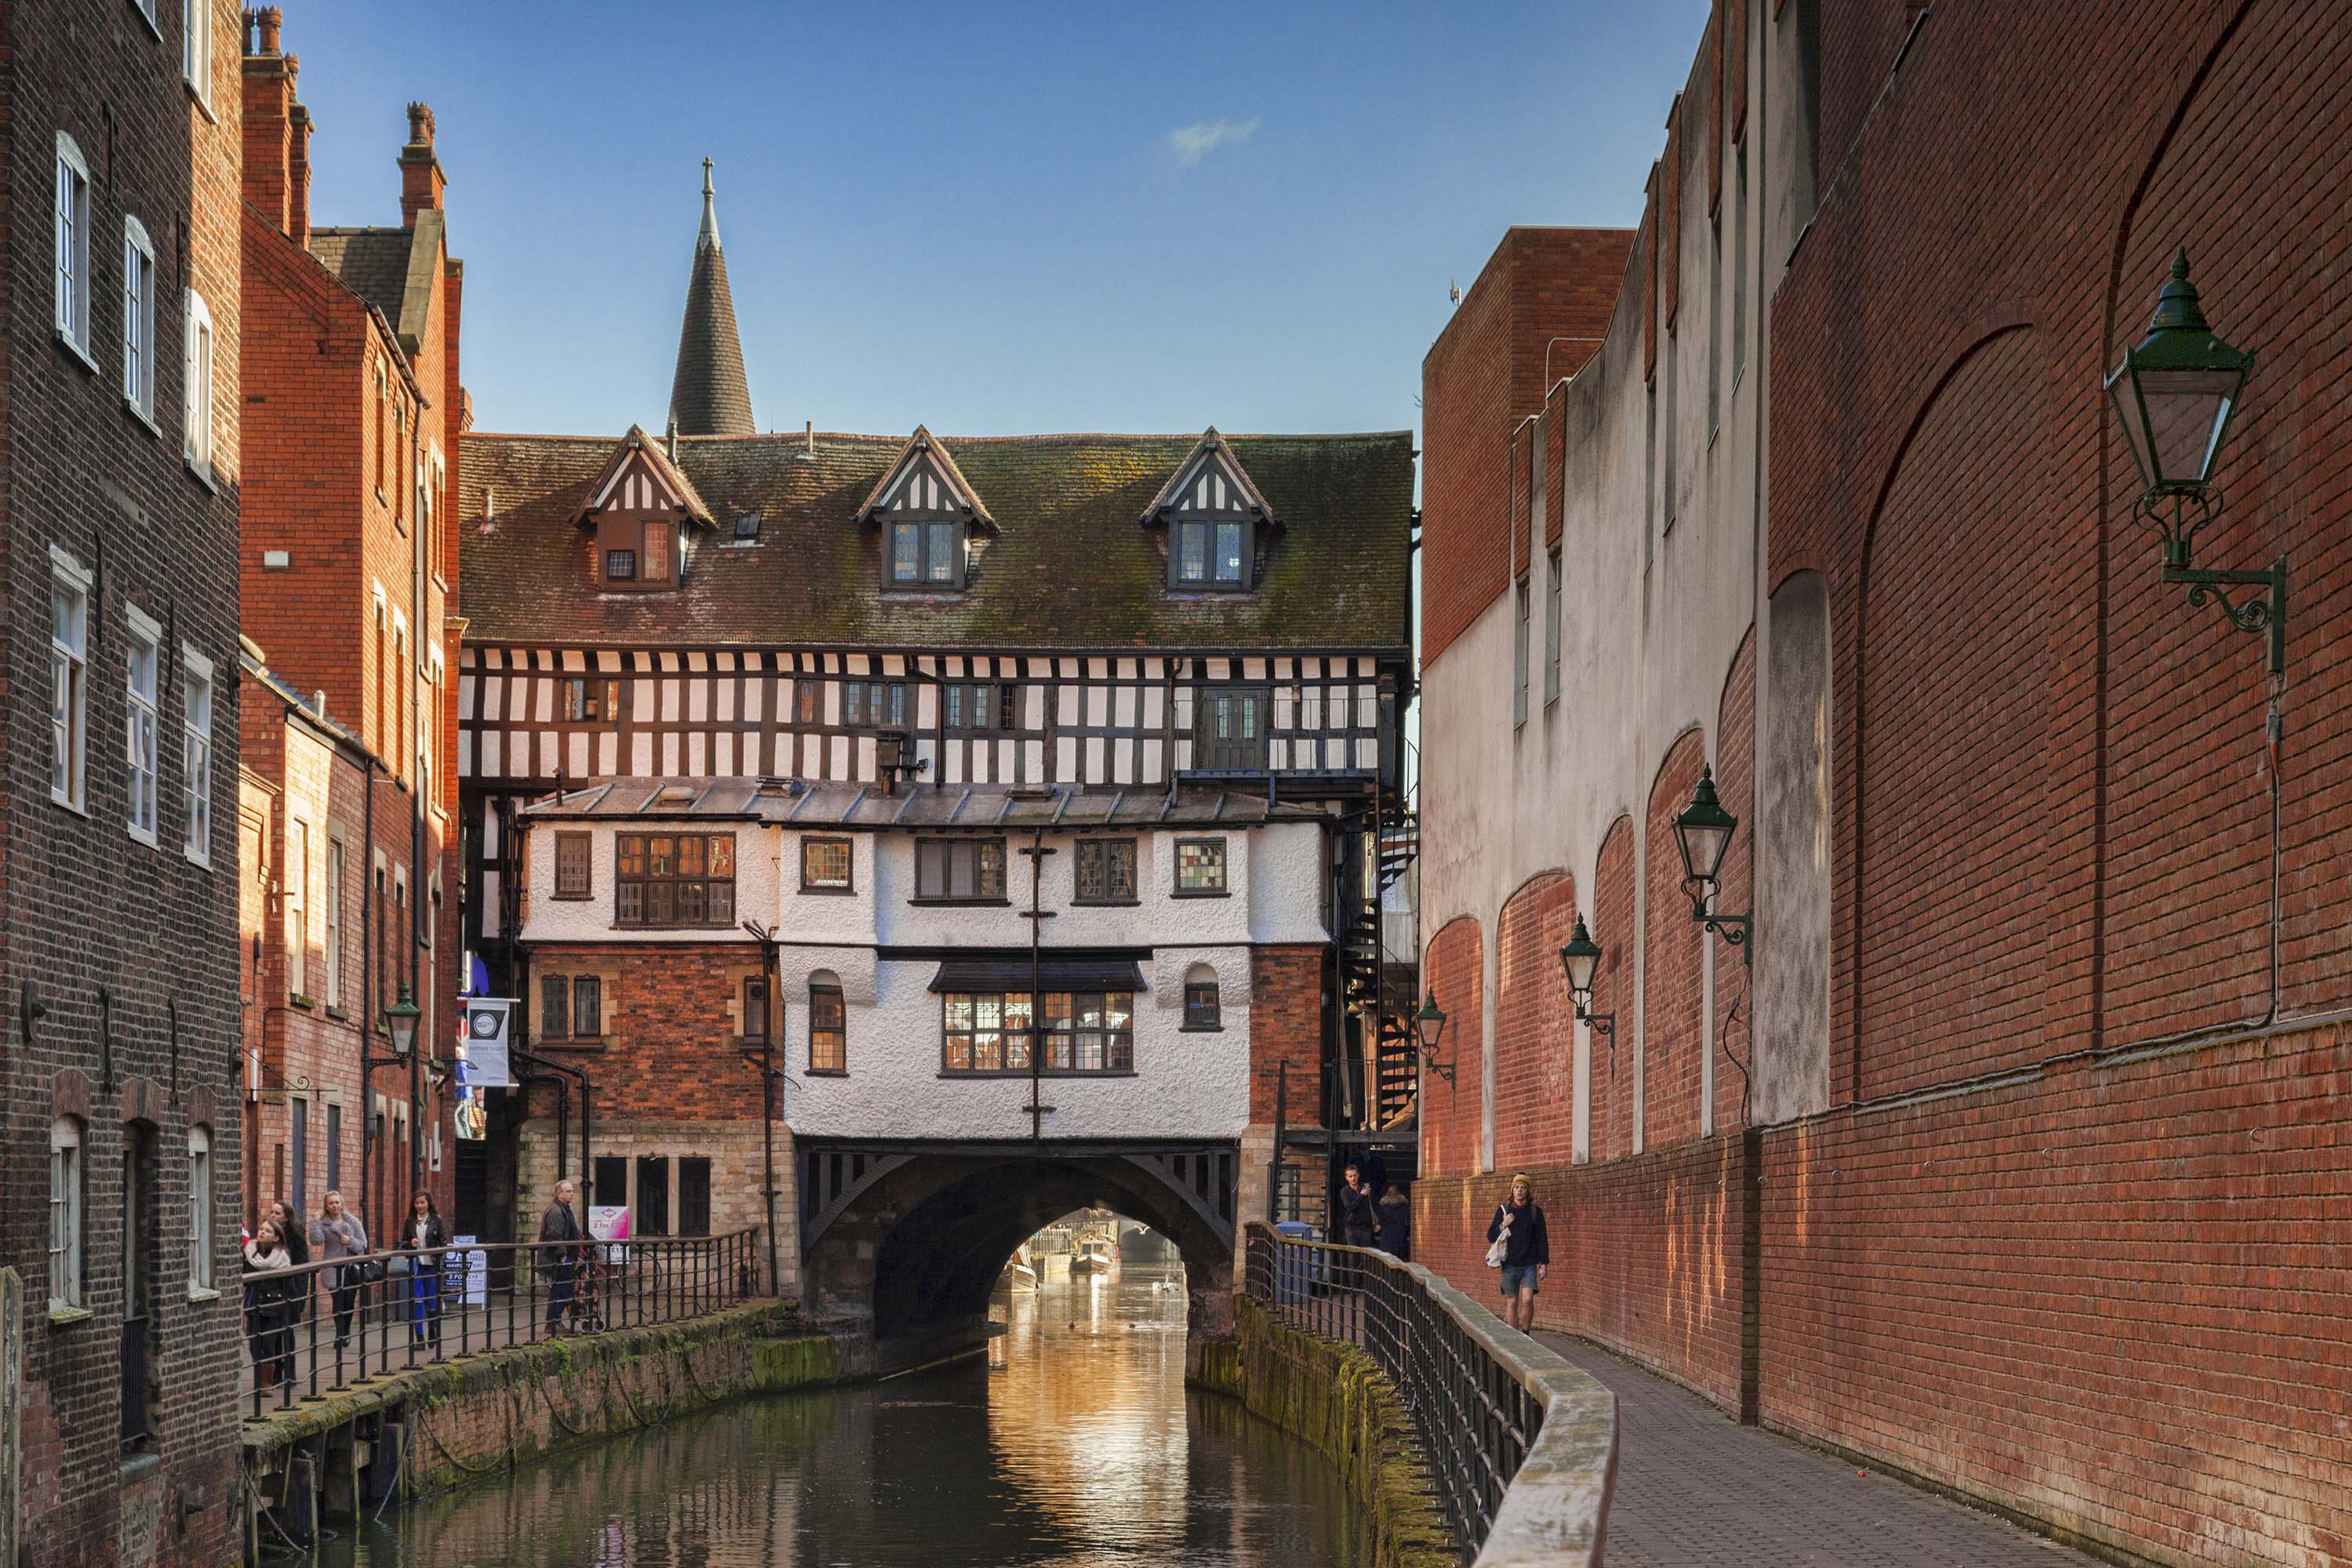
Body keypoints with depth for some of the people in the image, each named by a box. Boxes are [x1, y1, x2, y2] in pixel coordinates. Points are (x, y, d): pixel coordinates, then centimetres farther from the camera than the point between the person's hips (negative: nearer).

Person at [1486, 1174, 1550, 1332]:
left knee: (1527, 1300, -14)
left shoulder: (1535, 1211, 2)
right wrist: (1503, 1225, -13)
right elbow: (1490, 1236, 5)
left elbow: (1542, 1239, 5)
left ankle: (1525, 1334, 2)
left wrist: (1544, 1264, 0)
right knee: (1512, 1302, 2)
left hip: (1529, 1265, -1)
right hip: (1510, 1264, 1)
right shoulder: (1503, 1209, 4)